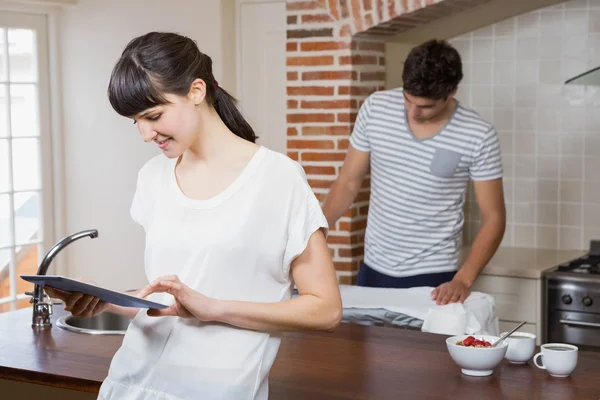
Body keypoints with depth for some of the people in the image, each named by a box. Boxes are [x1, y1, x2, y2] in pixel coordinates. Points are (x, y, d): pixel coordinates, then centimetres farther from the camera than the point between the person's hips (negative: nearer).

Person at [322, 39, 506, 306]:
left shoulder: (478, 137, -14)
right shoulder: (375, 108, -6)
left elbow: (493, 218, -9)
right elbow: (348, 182, 3)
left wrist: (463, 280, -21)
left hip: (432, 276, -3)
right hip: (373, 269, 3)